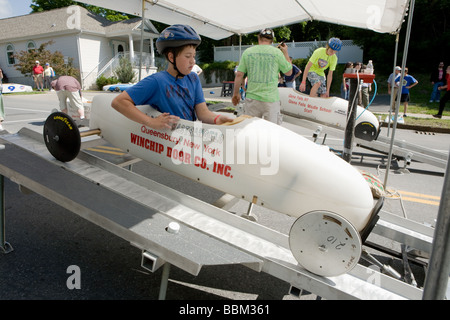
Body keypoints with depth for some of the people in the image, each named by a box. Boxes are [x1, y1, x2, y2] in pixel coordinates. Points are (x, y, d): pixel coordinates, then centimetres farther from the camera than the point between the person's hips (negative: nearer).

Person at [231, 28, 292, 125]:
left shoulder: (247, 52, 5)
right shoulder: (277, 52, 1)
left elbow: (239, 75, 4)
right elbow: (289, 72, 11)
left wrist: (236, 93, 15)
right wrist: (285, 53, 22)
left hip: (252, 98, 2)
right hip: (271, 98, -2)